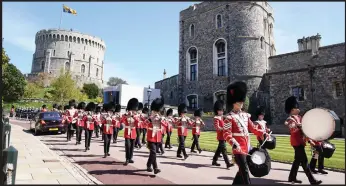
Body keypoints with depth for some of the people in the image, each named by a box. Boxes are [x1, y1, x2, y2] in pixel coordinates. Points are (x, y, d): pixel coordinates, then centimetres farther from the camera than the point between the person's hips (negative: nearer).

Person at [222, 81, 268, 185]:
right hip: (238, 148, -8)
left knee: (242, 169, 17)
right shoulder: (229, 117, -11)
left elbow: (252, 128, 17)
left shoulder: (245, 115, 12)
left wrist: (263, 133, 4)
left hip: (247, 147, 8)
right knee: (244, 171, -5)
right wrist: (234, 144, -32)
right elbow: (226, 134, -17)